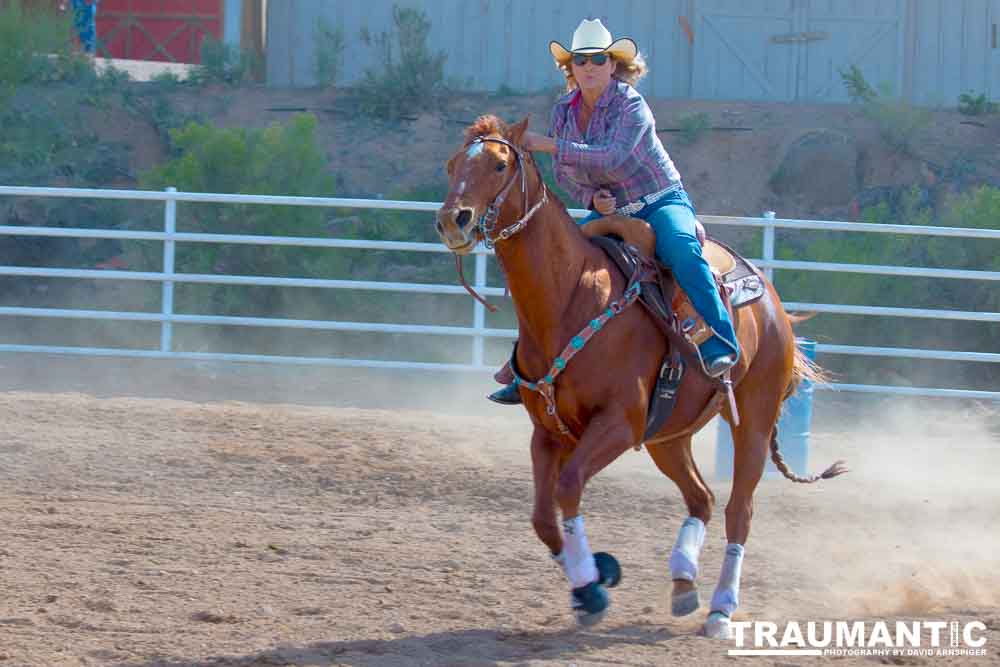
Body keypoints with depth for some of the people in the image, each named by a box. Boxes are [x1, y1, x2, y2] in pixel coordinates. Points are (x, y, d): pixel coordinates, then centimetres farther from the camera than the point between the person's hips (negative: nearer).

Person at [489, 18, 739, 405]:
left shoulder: (630, 104, -17)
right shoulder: (564, 111, 2)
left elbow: (611, 157, -32)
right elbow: (564, 175, 11)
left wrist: (548, 145, -36)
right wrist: (591, 197, -11)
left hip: (661, 202, -6)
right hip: (607, 211, 6)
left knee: (682, 251, -37)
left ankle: (718, 348, -40)